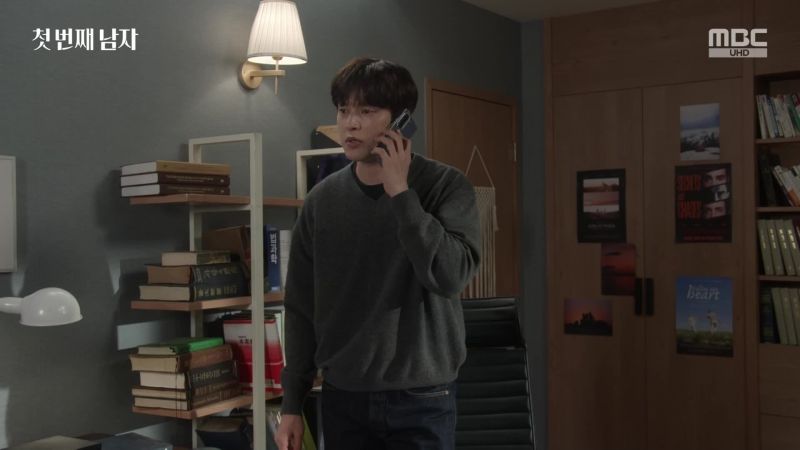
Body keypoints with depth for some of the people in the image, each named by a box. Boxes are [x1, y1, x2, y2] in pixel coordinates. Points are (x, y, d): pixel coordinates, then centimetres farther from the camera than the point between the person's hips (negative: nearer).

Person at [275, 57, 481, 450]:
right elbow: (302, 308, 6)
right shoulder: (322, 201, 2)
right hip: (342, 398, 3)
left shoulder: (446, 186, -6)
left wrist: (401, 193, -18)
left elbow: (452, 276, -20)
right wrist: (292, 403, 6)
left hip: (421, 400, -2)